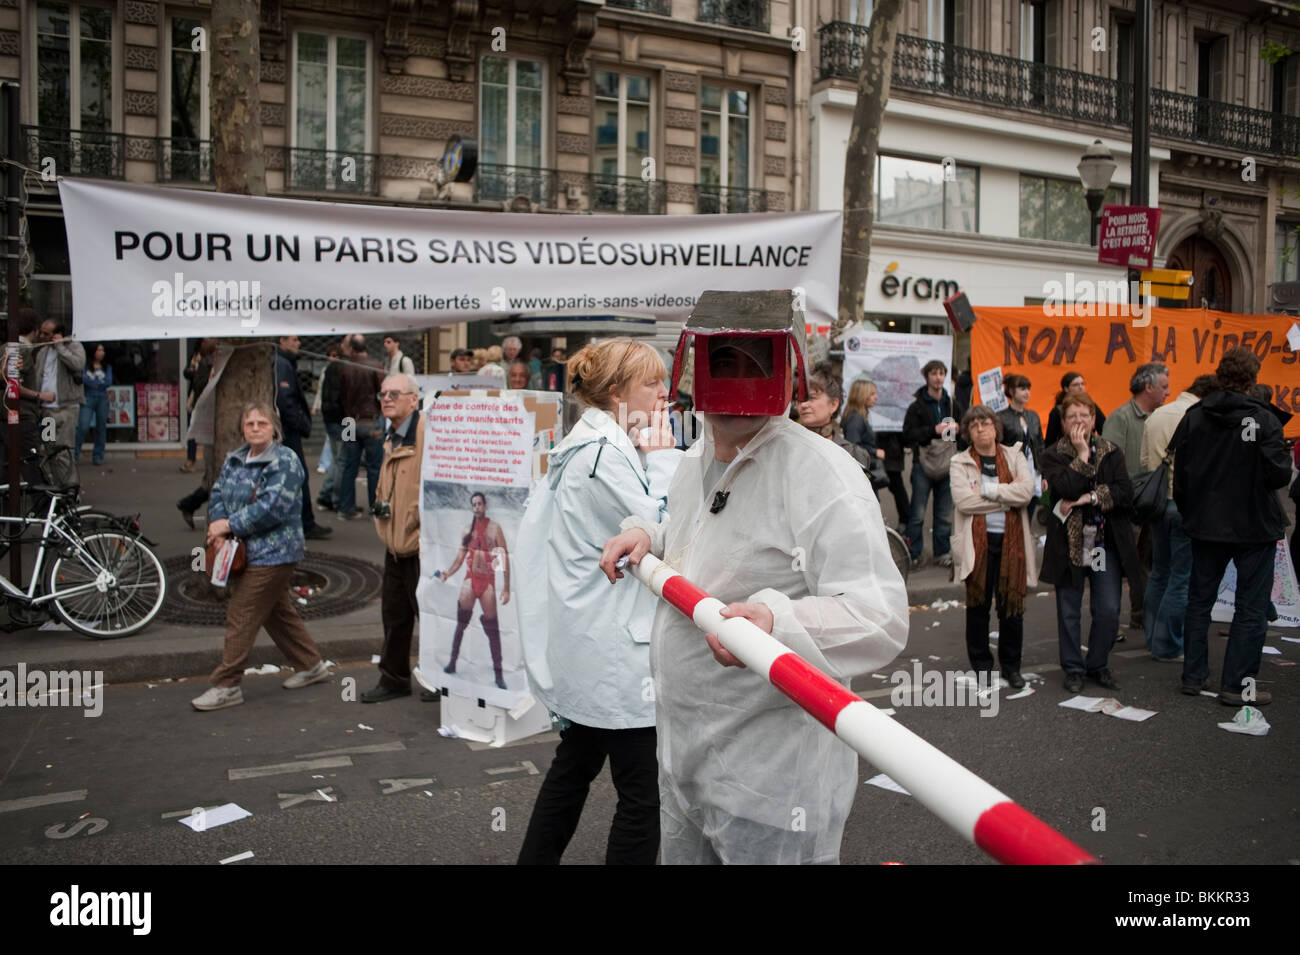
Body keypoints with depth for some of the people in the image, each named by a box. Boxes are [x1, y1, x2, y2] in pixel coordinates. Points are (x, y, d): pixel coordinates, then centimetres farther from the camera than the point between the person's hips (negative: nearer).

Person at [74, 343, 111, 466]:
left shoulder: (107, 367, 14)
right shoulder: (85, 366, 7)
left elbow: (109, 382, 0)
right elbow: (84, 379, -7)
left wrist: (93, 382, -4)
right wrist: (101, 383, -5)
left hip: (102, 399, 3)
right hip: (88, 399, -3)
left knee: (101, 428, 2)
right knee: (83, 426, -12)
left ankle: (98, 456, 9)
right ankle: (75, 454, -4)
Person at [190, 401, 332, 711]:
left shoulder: (285, 461, -14)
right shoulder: (234, 460, 12)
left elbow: (272, 507, -22)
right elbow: (218, 493, 11)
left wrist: (229, 524, -17)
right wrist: (219, 524, -9)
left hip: (272, 554, -9)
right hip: (245, 551, 9)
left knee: (240, 617, -6)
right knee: (278, 613, 17)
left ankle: (227, 686, 2)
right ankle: (311, 665, 31)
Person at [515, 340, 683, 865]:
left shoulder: (590, 444, 14)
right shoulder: (603, 453, -19)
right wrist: (662, 457, -13)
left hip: (586, 643, 11)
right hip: (615, 650, -11)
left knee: (576, 763, 23)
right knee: (643, 792, -3)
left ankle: (537, 859, 36)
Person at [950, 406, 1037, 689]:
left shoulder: (1014, 456, 9)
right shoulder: (959, 462, 3)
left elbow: (1026, 491, -8)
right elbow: (963, 500, -14)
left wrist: (986, 490, -13)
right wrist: (1007, 495, -9)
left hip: (1011, 540, 1)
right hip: (977, 541, -1)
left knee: (1012, 605, 5)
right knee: (978, 606, 6)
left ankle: (1011, 666, 21)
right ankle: (981, 666, 19)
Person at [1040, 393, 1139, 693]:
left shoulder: (1111, 452, 6)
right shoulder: (1054, 455, -1)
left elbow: (1126, 493, -5)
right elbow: (1067, 488, -20)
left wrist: (1093, 497, -16)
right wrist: (1082, 455, -15)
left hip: (1106, 542, 2)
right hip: (1069, 542, -2)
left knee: (1108, 610, 1)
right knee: (1068, 612, 5)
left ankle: (1099, 665, 21)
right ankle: (1074, 668, 20)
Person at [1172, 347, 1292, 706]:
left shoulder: (1193, 416, -2)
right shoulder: (1263, 419, -16)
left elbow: (1178, 471, 1)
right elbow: (1279, 474, -18)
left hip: (1206, 525, 4)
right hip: (1254, 527, -4)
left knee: (1199, 600, 16)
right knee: (1250, 609, 5)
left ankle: (1193, 676, 22)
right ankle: (1237, 685, 7)